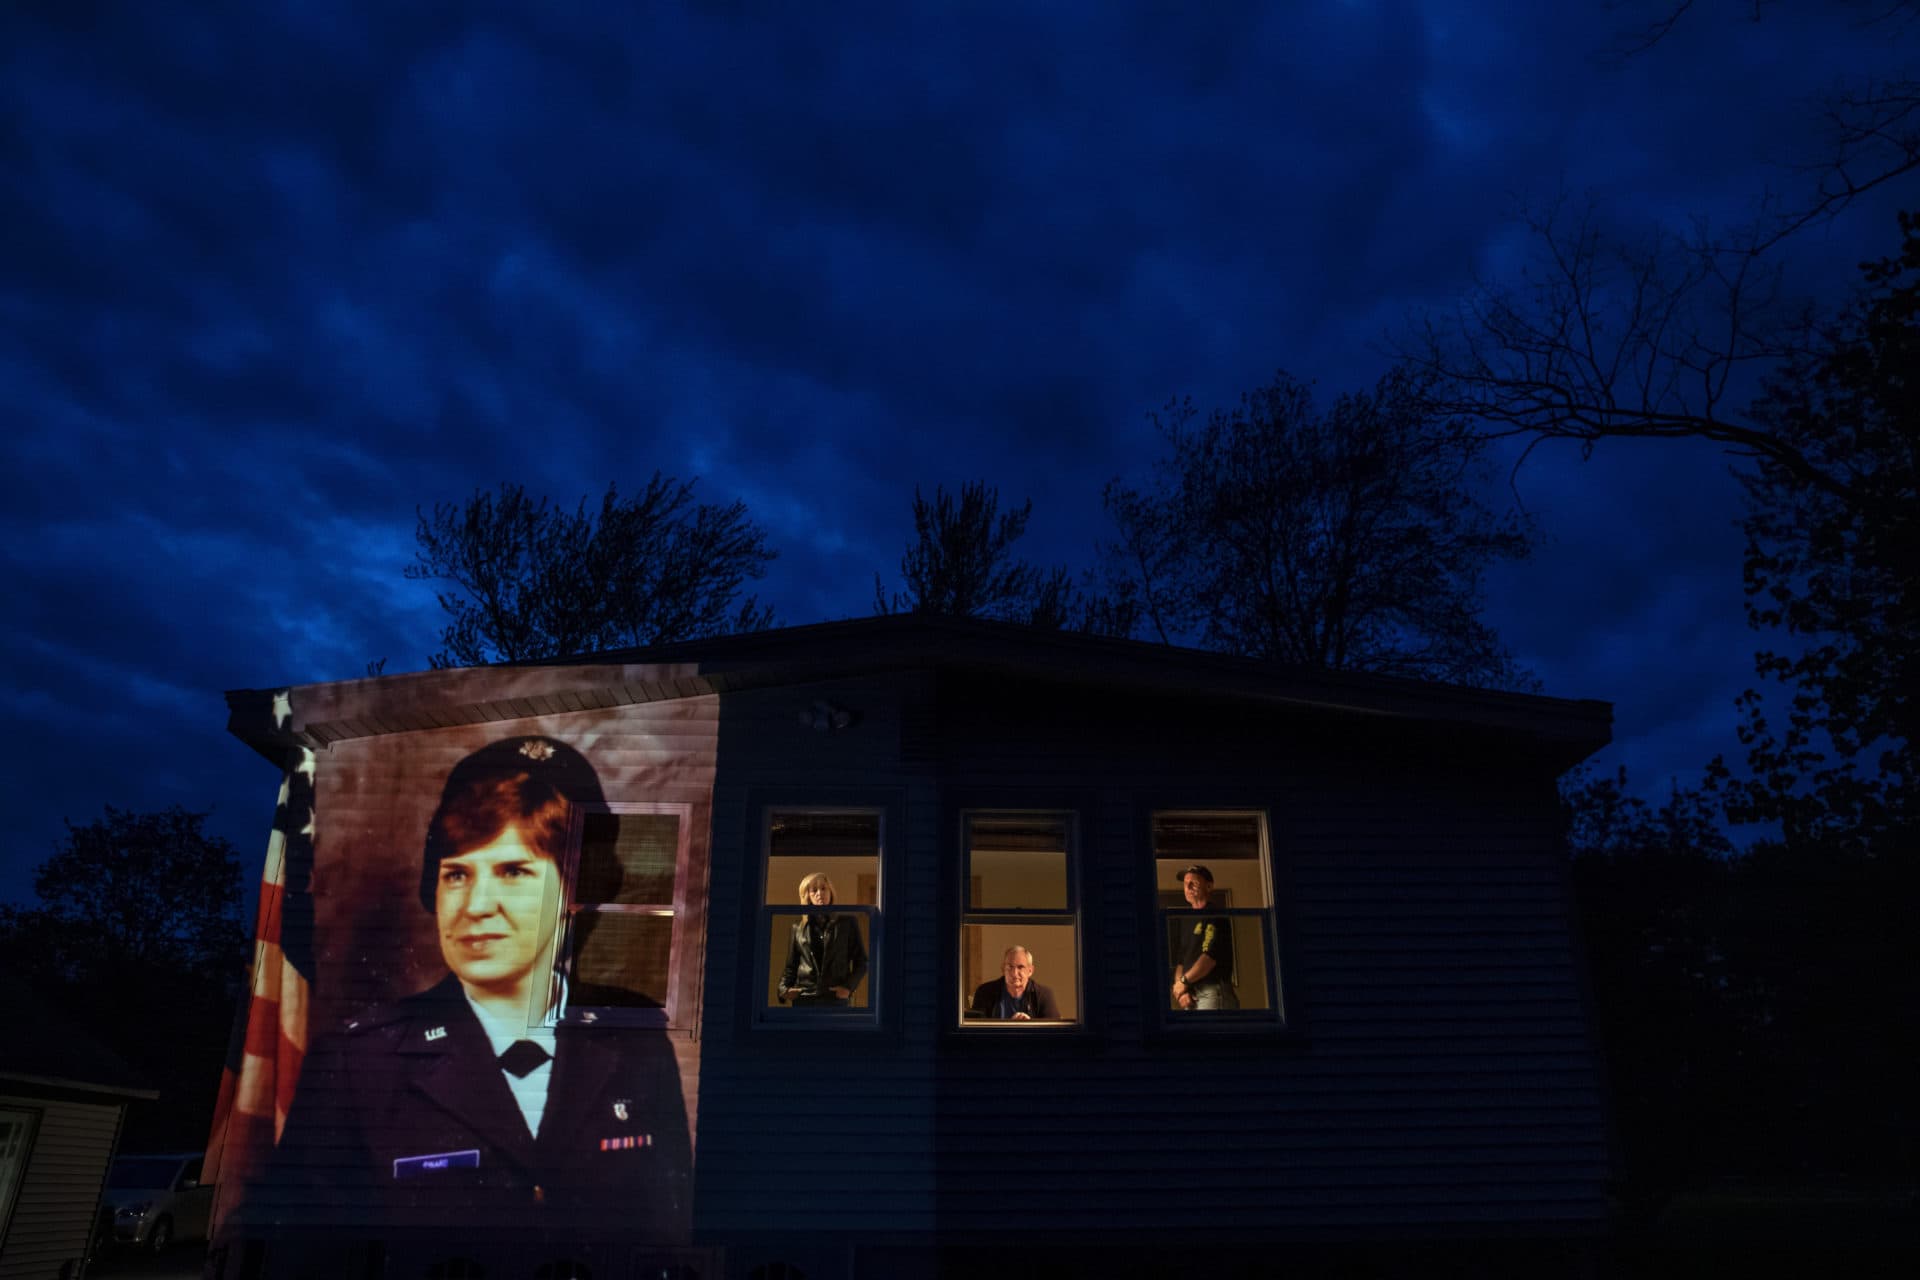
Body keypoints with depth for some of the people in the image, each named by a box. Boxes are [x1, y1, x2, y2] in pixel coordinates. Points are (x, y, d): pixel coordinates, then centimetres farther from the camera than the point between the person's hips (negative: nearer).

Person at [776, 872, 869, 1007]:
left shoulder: (847, 923, 8)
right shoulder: (798, 927, 14)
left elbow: (861, 961, 8)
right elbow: (791, 965, 16)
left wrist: (849, 987, -6)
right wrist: (784, 988, -2)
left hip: (836, 998, -2)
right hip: (804, 998, 2)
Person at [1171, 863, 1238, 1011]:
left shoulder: (1216, 917, -4)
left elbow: (1210, 957, -14)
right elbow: (1180, 962, 18)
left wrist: (1183, 981, -6)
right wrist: (1180, 991, 0)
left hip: (1212, 993, -7)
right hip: (1190, 997, 7)